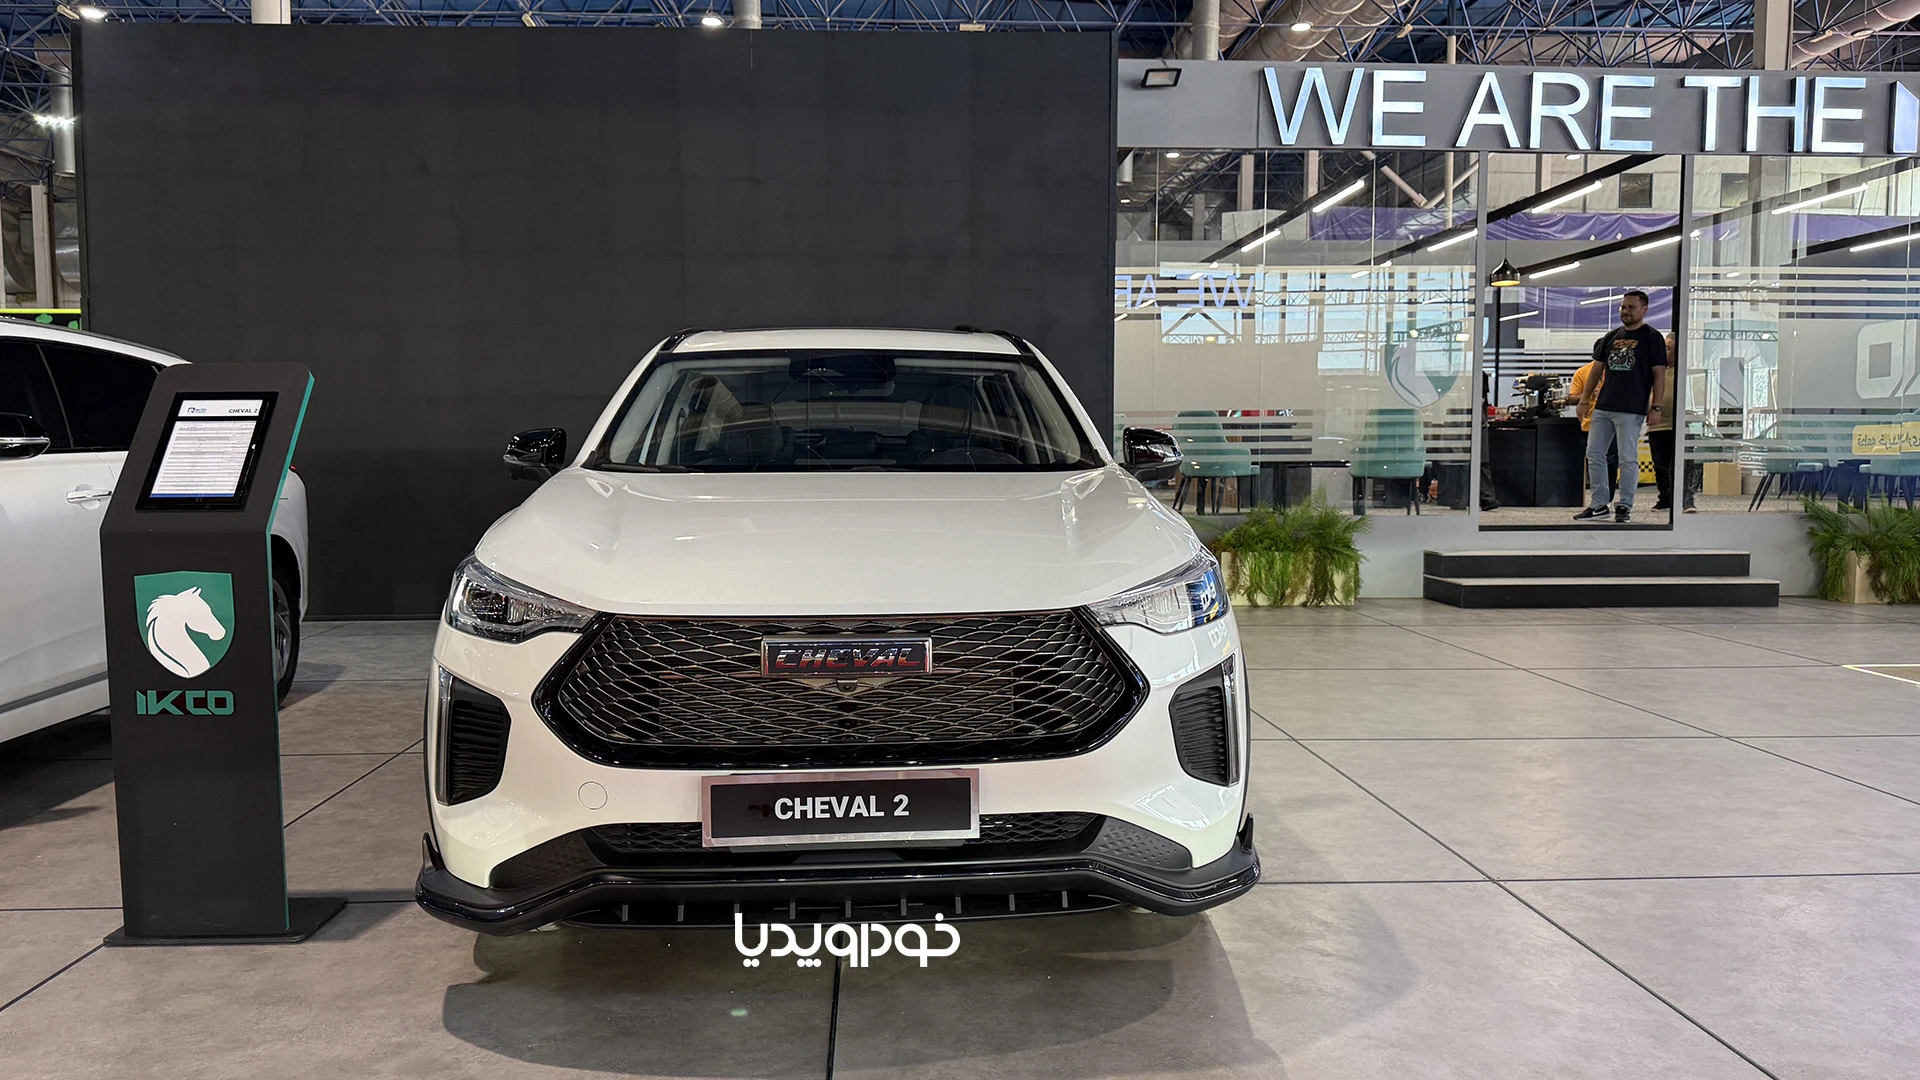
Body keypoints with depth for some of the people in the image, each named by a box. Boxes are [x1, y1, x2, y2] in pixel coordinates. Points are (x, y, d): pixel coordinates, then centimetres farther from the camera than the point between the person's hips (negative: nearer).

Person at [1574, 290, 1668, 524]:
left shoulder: (1652, 337, -1)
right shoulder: (1612, 336, 15)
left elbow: (1659, 375, -4)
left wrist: (1656, 407, -10)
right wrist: (1584, 399, 16)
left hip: (1631, 410, -6)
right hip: (1602, 407, 6)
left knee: (1628, 459, -2)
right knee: (1594, 455, 5)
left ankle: (1625, 506, 7)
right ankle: (1599, 505, 12)